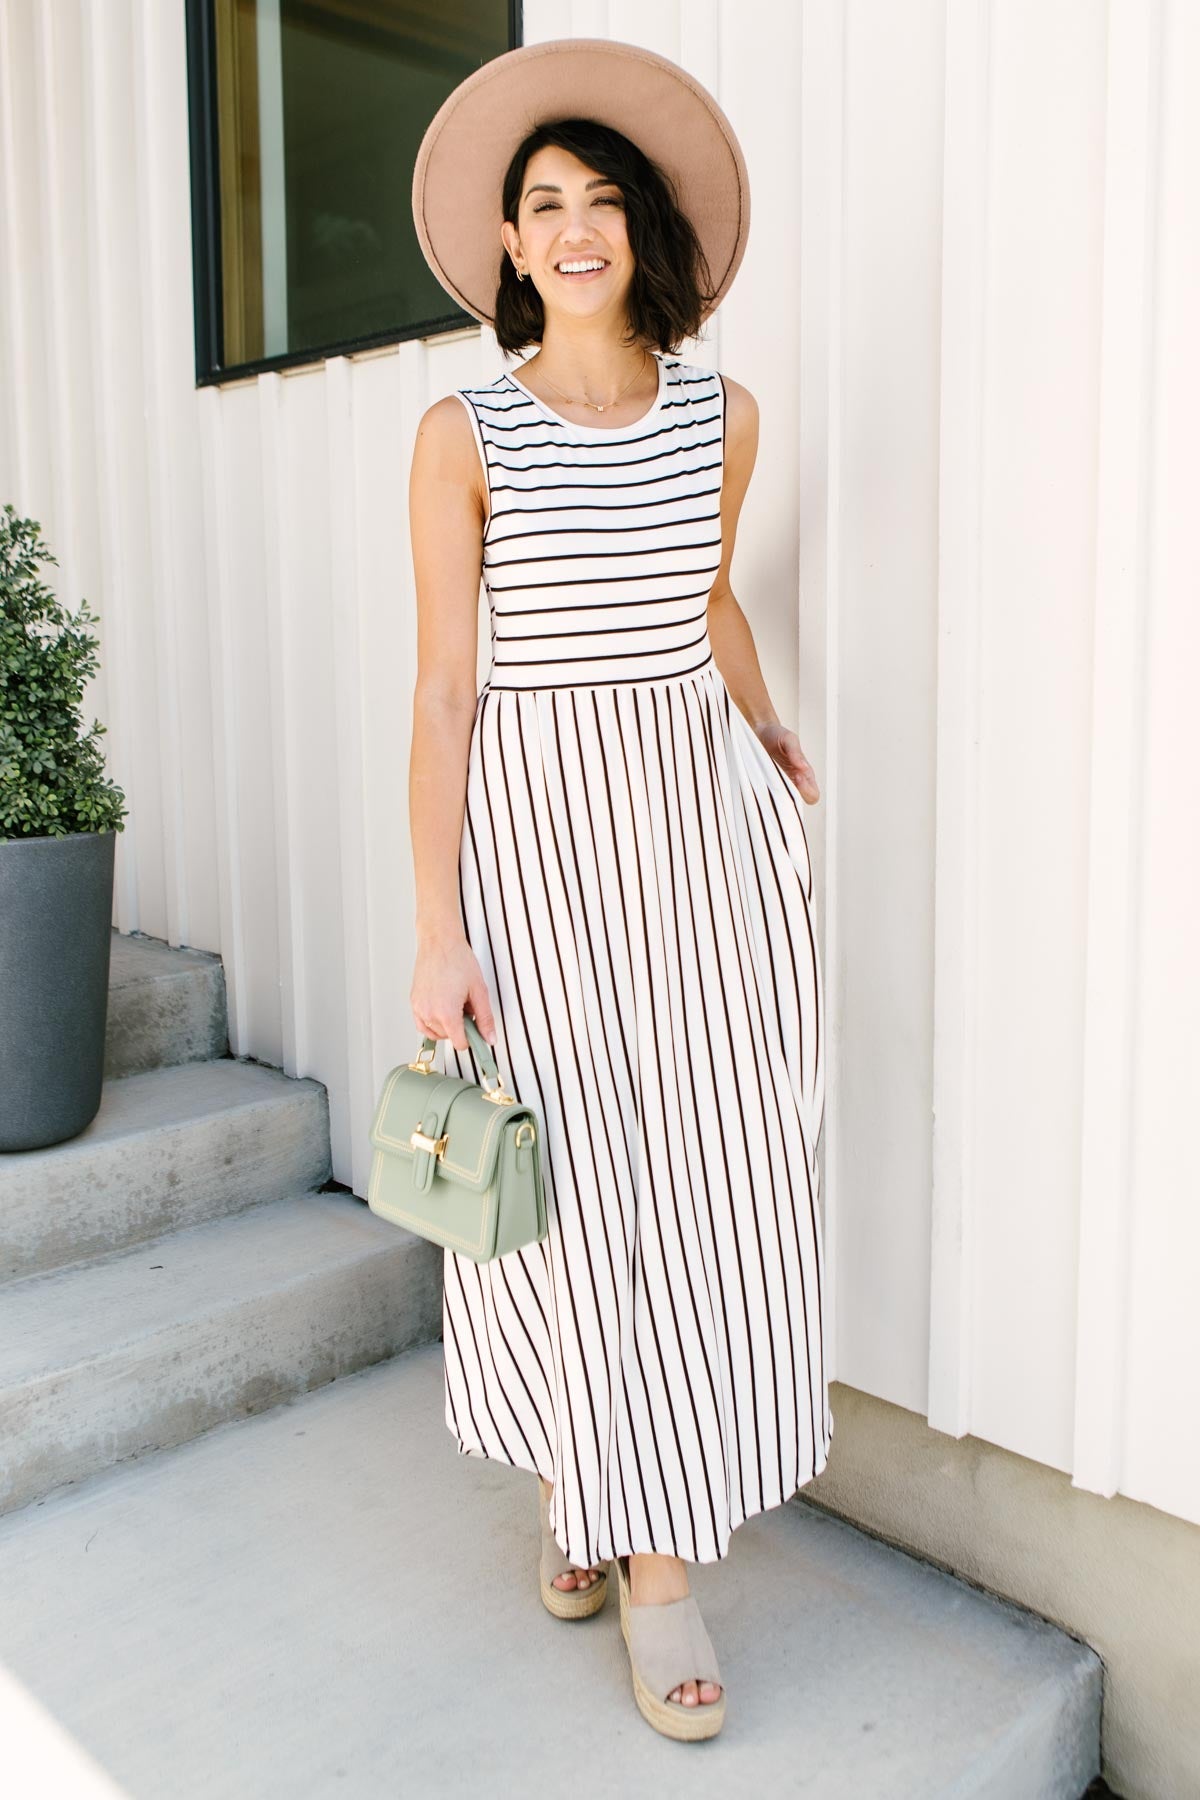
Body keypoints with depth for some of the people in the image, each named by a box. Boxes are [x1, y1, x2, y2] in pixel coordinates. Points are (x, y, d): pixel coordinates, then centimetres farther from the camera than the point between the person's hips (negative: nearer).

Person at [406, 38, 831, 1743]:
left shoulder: (721, 413, 7)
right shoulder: (465, 432, -3)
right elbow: (441, 688, -5)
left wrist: (771, 736, 37)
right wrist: (439, 930, -10)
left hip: (695, 817, 3)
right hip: (536, 821, -3)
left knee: (704, 1182, 4)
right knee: (564, 1186, 1)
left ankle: (664, 1558, 21)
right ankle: (572, 1484, 27)